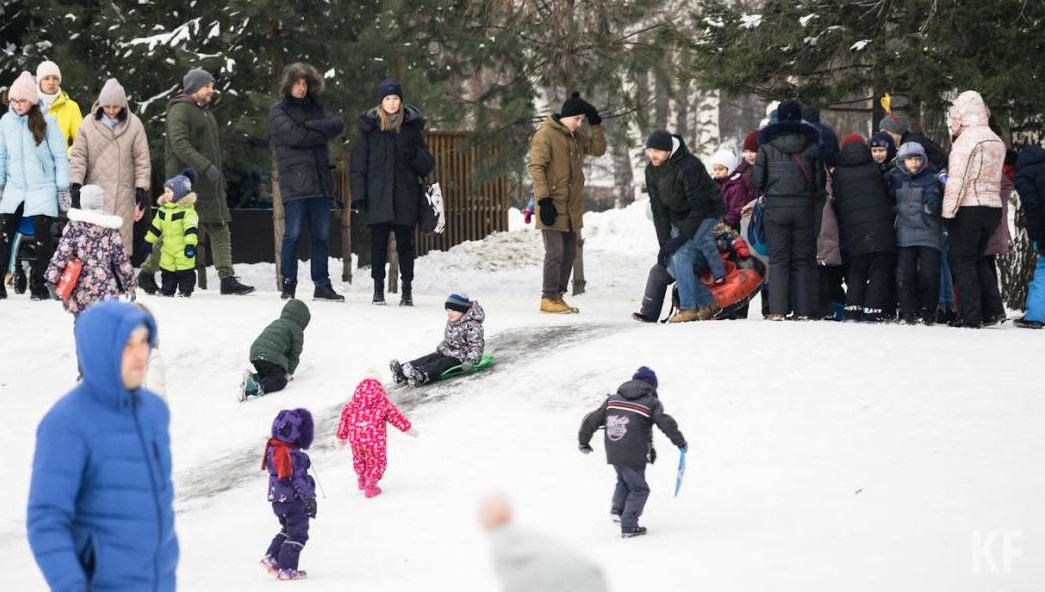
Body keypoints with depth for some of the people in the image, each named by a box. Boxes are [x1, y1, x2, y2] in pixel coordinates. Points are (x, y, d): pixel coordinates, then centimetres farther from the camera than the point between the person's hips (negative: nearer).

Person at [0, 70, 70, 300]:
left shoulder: (45, 122, -6)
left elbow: (61, 156, -2)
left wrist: (63, 188, -3)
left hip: (43, 188, -3)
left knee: (43, 237, -6)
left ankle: (38, 285, 4)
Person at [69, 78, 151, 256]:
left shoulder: (133, 124, 2)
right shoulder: (89, 123, 3)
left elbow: (142, 159, 4)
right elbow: (78, 155, 4)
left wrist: (142, 188, -2)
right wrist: (75, 183, -7)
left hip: (123, 193, 0)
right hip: (95, 190, 0)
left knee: (120, 235, -2)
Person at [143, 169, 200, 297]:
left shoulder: (187, 210, -13)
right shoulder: (163, 210, 10)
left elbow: (191, 229, -20)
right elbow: (155, 227, 17)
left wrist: (190, 244, -29)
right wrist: (149, 241, 18)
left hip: (182, 248, -6)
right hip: (167, 248, 6)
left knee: (185, 272, -1)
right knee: (167, 272, 10)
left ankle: (185, 291, 8)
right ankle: (166, 290, 20)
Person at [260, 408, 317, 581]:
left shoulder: (273, 448, 4)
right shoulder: (294, 456, -25)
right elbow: (300, 480, -20)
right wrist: (310, 500, -11)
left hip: (277, 499, 9)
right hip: (293, 500, -9)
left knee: (287, 529, 25)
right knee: (298, 534, 3)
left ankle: (271, 557, 19)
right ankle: (287, 569, 3)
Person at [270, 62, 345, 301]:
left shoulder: (315, 108, 18)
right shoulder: (278, 111, 4)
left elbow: (338, 125, 1)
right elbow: (293, 136, -13)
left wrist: (311, 127, -12)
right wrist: (322, 134, -4)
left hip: (320, 180, 5)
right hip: (294, 181, -5)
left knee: (321, 235, 7)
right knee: (293, 234, -7)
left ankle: (322, 285, 12)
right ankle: (288, 285, -3)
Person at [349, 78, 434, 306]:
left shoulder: (411, 125, 6)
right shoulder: (369, 126, 5)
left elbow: (427, 164, 9)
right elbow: (358, 162, 4)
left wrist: (415, 155, -13)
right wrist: (358, 194, -4)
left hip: (405, 196, 0)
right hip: (378, 196, 0)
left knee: (405, 242, 1)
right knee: (378, 242, 1)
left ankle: (407, 289, 7)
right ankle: (378, 288, 10)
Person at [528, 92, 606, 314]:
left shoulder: (575, 136, 13)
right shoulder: (545, 135, -11)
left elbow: (598, 149, 14)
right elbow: (535, 168, -15)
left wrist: (595, 125, 2)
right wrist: (544, 200, -21)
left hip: (572, 207, 8)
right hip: (552, 206, -8)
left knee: (569, 253, 11)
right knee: (555, 252, -9)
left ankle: (557, 295, 18)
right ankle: (549, 298, -3)